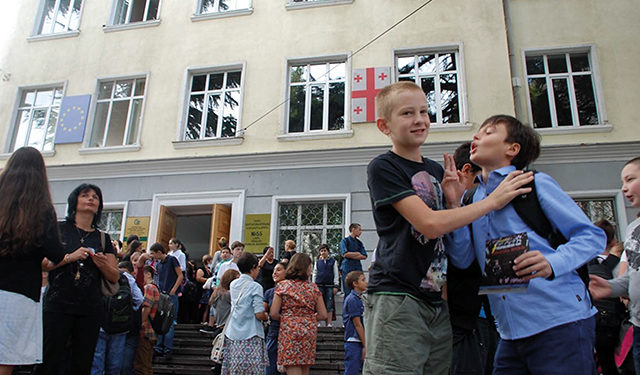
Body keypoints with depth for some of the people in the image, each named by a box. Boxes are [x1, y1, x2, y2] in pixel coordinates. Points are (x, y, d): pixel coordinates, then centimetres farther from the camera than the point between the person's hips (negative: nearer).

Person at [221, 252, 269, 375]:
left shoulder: (233, 284, 10)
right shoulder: (255, 287, -9)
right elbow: (259, 315, -14)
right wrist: (266, 316, 7)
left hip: (231, 334, 7)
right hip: (250, 336, -6)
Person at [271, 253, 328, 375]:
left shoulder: (282, 286, 0)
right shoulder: (313, 287, 5)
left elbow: (274, 313, -5)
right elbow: (323, 315, 5)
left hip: (289, 330, -2)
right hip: (309, 331, 3)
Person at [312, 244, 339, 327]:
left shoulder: (333, 262, 7)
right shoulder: (317, 262, 11)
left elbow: (336, 274, 7)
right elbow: (314, 274, 14)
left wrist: (336, 286, 1)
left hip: (329, 286, -1)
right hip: (319, 286, 1)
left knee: (329, 305, -1)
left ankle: (329, 323, 3)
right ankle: (318, 322, 5)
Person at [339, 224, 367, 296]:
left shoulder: (359, 243, 17)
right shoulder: (345, 240, 2)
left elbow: (364, 256, 5)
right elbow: (345, 254, -12)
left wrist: (351, 255, -5)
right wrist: (357, 253, 0)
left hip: (358, 268, 5)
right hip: (347, 269, -5)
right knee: (348, 293, -5)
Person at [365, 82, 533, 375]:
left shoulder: (437, 171, 16)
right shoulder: (382, 168, -6)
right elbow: (430, 225, -18)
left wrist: (454, 200, 1)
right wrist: (494, 200, -10)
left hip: (436, 302, 7)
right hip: (396, 299, -7)